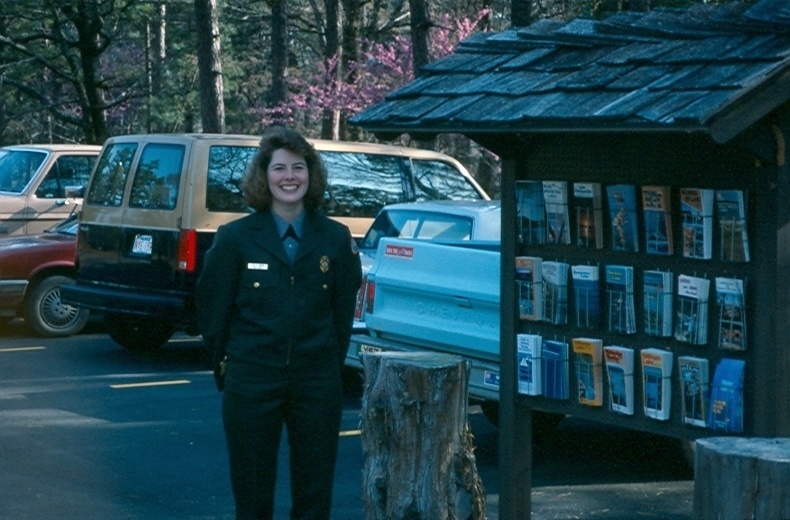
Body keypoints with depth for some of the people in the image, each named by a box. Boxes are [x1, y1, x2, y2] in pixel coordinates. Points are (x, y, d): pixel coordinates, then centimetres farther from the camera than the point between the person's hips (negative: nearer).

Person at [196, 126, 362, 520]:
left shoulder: (336, 238, 3)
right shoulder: (235, 238, -1)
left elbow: (343, 312, 9)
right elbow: (213, 311, 4)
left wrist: (327, 366, 7)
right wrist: (228, 368, 6)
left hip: (318, 384, 1)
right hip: (251, 384, -1)